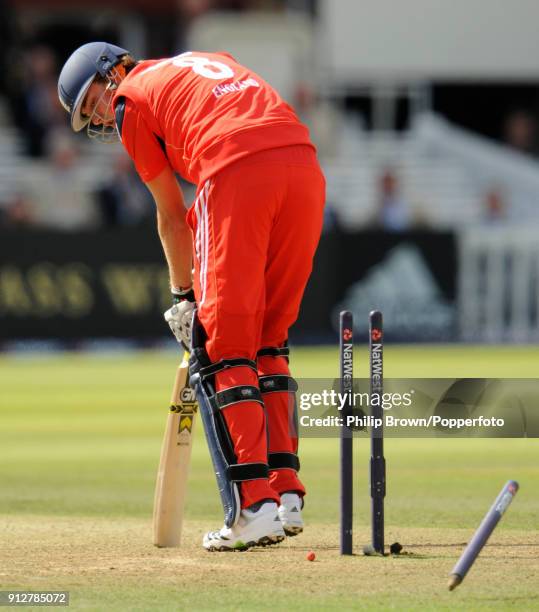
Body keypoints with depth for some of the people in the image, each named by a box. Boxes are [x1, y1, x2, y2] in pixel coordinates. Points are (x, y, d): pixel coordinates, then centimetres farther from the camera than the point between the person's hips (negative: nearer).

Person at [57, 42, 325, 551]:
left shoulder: (132, 99, 16)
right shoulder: (209, 62, 34)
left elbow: (171, 215, 19)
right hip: (306, 170, 6)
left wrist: (183, 293, 31)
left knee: (220, 350, -1)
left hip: (238, 176, -6)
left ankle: (253, 507, -11)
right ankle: (286, 497, 11)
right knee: (267, 341, 17)